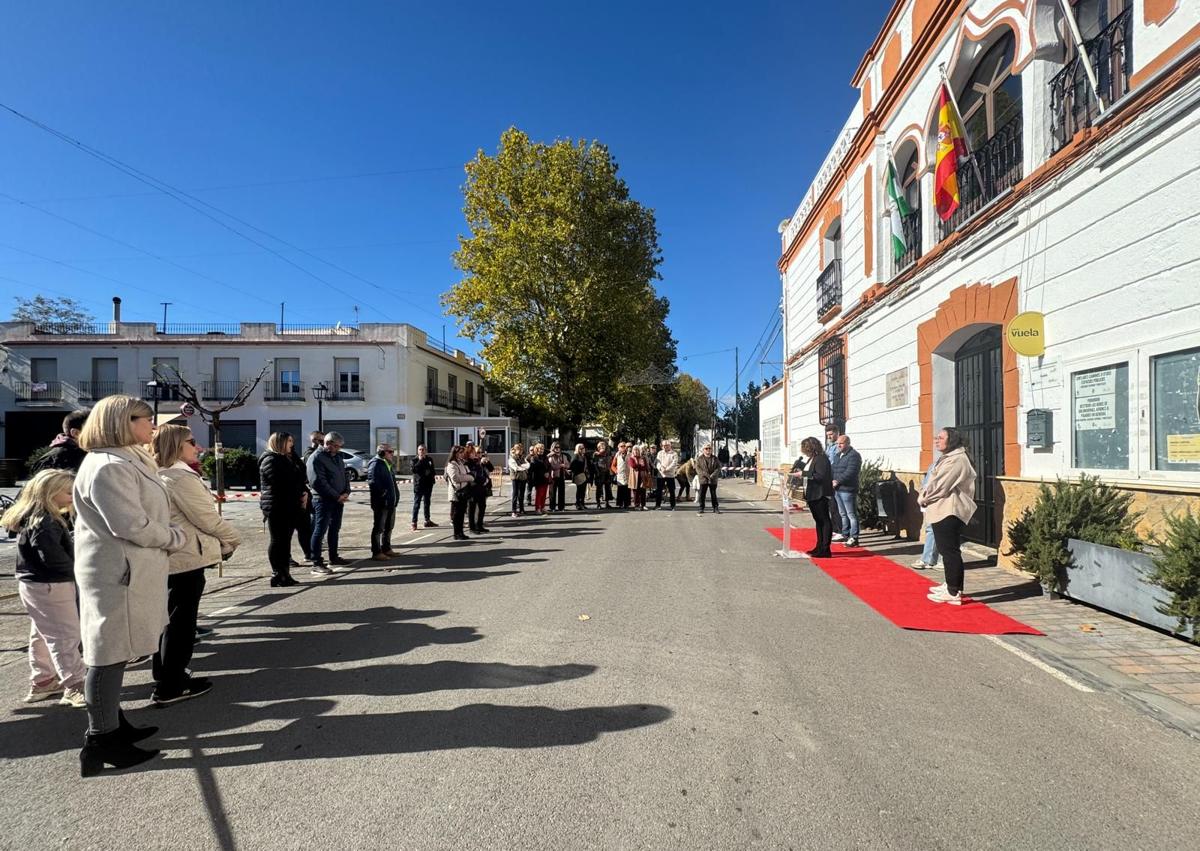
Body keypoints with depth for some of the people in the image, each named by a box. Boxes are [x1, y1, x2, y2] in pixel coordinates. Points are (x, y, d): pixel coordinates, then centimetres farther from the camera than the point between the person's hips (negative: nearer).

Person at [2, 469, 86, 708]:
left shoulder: (33, 516, 9)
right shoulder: (43, 522, -22)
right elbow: (52, 556, -27)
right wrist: (73, 569, -12)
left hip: (36, 584, 10)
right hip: (49, 587, -10)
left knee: (42, 635, 19)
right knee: (65, 636, -5)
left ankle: (42, 682, 30)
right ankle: (74, 687, -1)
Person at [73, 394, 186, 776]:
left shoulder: (127, 460, 15)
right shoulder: (109, 466, -19)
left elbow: (147, 514, 19)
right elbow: (131, 525, -24)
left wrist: (171, 534, 4)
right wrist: (175, 539, -10)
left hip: (128, 571, 11)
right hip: (118, 573, -11)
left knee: (114, 652, 18)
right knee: (110, 653, -2)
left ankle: (111, 725, 31)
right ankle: (101, 743, 8)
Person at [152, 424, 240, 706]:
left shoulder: (157, 476, 12)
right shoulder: (182, 477, -19)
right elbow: (208, 519, -17)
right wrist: (233, 539, -1)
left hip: (167, 556, 10)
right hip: (186, 558, -10)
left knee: (170, 617, 19)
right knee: (181, 620, -1)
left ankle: (165, 673, 32)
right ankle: (169, 687, 7)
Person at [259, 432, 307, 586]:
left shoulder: (286, 459, 22)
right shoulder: (271, 460, -9)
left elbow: (299, 477, 20)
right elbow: (281, 482, -19)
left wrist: (303, 492, 2)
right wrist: (299, 494, -11)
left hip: (289, 506, 9)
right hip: (277, 506, -9)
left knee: (285, 540, 10)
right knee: (278, 540, -5)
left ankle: (285, 575, 15)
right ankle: (278, 576, -1)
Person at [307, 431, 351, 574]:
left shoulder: (337, 457, 15)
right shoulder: (316, 458, -12)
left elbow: (345, 475, 16)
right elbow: (318, 482, -20)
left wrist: (346, 492, -3)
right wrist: (337, 496, -18)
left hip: (338, 500, 8)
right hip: (324, 500, -8)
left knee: (335, 529, 17)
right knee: (320, 530, -6)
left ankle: (333, 557, 30)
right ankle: (317, 564, -4)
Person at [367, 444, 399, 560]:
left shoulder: (388, 464, 16)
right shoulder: (376, 464, -15)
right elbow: (372, 481, -25)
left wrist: (395, 494, 15)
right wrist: (382, 492, -22)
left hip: (391, 502, 10)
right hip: (381, 503, -10)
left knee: (389, 527, 18)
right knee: (378, 528, -2)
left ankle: (386, 548, 29)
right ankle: (376, 552, 4)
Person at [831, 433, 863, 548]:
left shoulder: (854, 455, -10)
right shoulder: (837, 455, 19)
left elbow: (850, 472, -19)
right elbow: (833, 469, 21)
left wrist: (838, 481, -20)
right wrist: (832, 481, 3)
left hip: (847, 490, -9)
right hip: (837, 489, 9)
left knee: (851, 514, -5)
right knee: (843, 514, 17)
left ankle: (854, 538, -1)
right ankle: (845, 534, 27)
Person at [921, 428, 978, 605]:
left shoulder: (957, 460, -16)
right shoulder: (948, 458, 20)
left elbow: (940, 486, -19)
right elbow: (933, 483, 20)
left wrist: (923, 498, -5)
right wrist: (923, 496, 2)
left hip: (949, 511, -11)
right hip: (942, 510, 11)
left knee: (950, 551, -8)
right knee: (946, 550, 17)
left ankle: (954, 593, -5)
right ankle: (950, 585, 27)